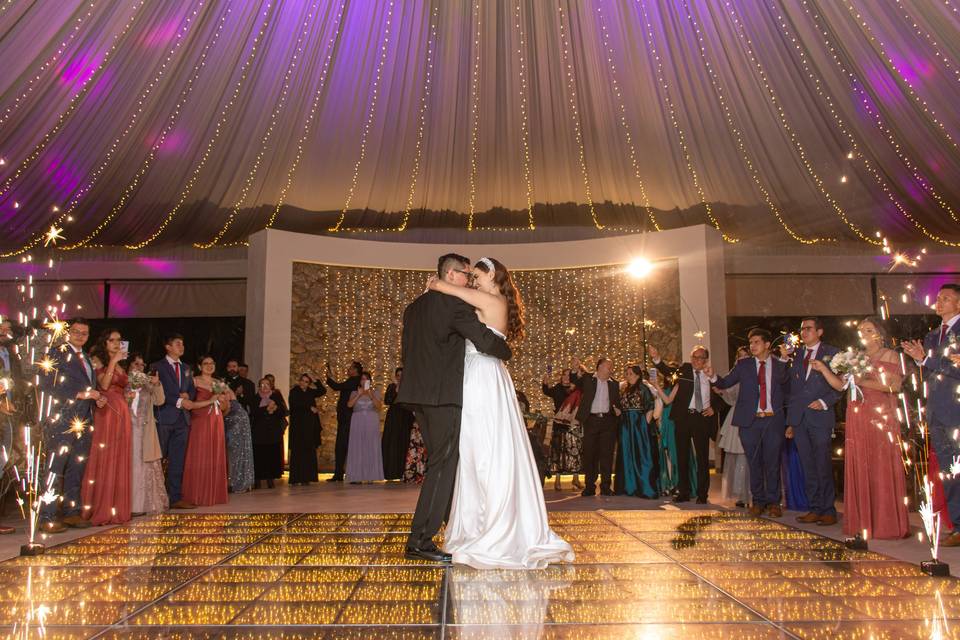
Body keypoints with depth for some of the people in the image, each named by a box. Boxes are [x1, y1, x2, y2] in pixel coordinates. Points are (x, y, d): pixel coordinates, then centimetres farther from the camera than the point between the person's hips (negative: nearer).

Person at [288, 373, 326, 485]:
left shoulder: (310, 392, 16)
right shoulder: (294, 392, 3)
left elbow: (323, 390, 9)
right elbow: (296, 404, -11)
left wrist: (315, 381, 4)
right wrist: (310, 408, -10)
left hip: (310, 426, 4)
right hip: (298, 425, -4)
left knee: (309, 451, 0)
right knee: (297, 451, -7)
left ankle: (306, 478, 1)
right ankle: (295, 478, -7)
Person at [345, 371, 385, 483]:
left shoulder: (376, 393, 11)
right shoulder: (355, 393, 12)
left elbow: (379, 405, -4)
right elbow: (349, 404, -5)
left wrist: (371, 395, -15)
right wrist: (359, 394, -13)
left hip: (372, 423, 0)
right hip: (357, 422, 0)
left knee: (371, 448, -3)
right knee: (357, 448, -4)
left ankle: (370, 476, -2)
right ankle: (357, 477, -4)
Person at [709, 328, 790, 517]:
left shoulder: (780, 366, 4)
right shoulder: (743, 365, 6)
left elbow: (786, 392, 9)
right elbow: (725, 383, 2)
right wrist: (712, 376, -17)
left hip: (773, 420, -1)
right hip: (750, 420, 1)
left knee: (773, 463, 3)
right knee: (754, 463, 7)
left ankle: (773, 502, 17)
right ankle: (758, 501, 19)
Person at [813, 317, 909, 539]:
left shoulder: (890, 356, 3)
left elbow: (894, 385, -10)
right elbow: (841, 385, 10)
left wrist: (863, 382, -12)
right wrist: (823, 369, -2)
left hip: (881, 418, -5)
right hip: (857, 419, 5)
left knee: (882, 469, -4)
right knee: (859, 469, 3)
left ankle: (886, 524, 2)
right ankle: (863, 522, 7)